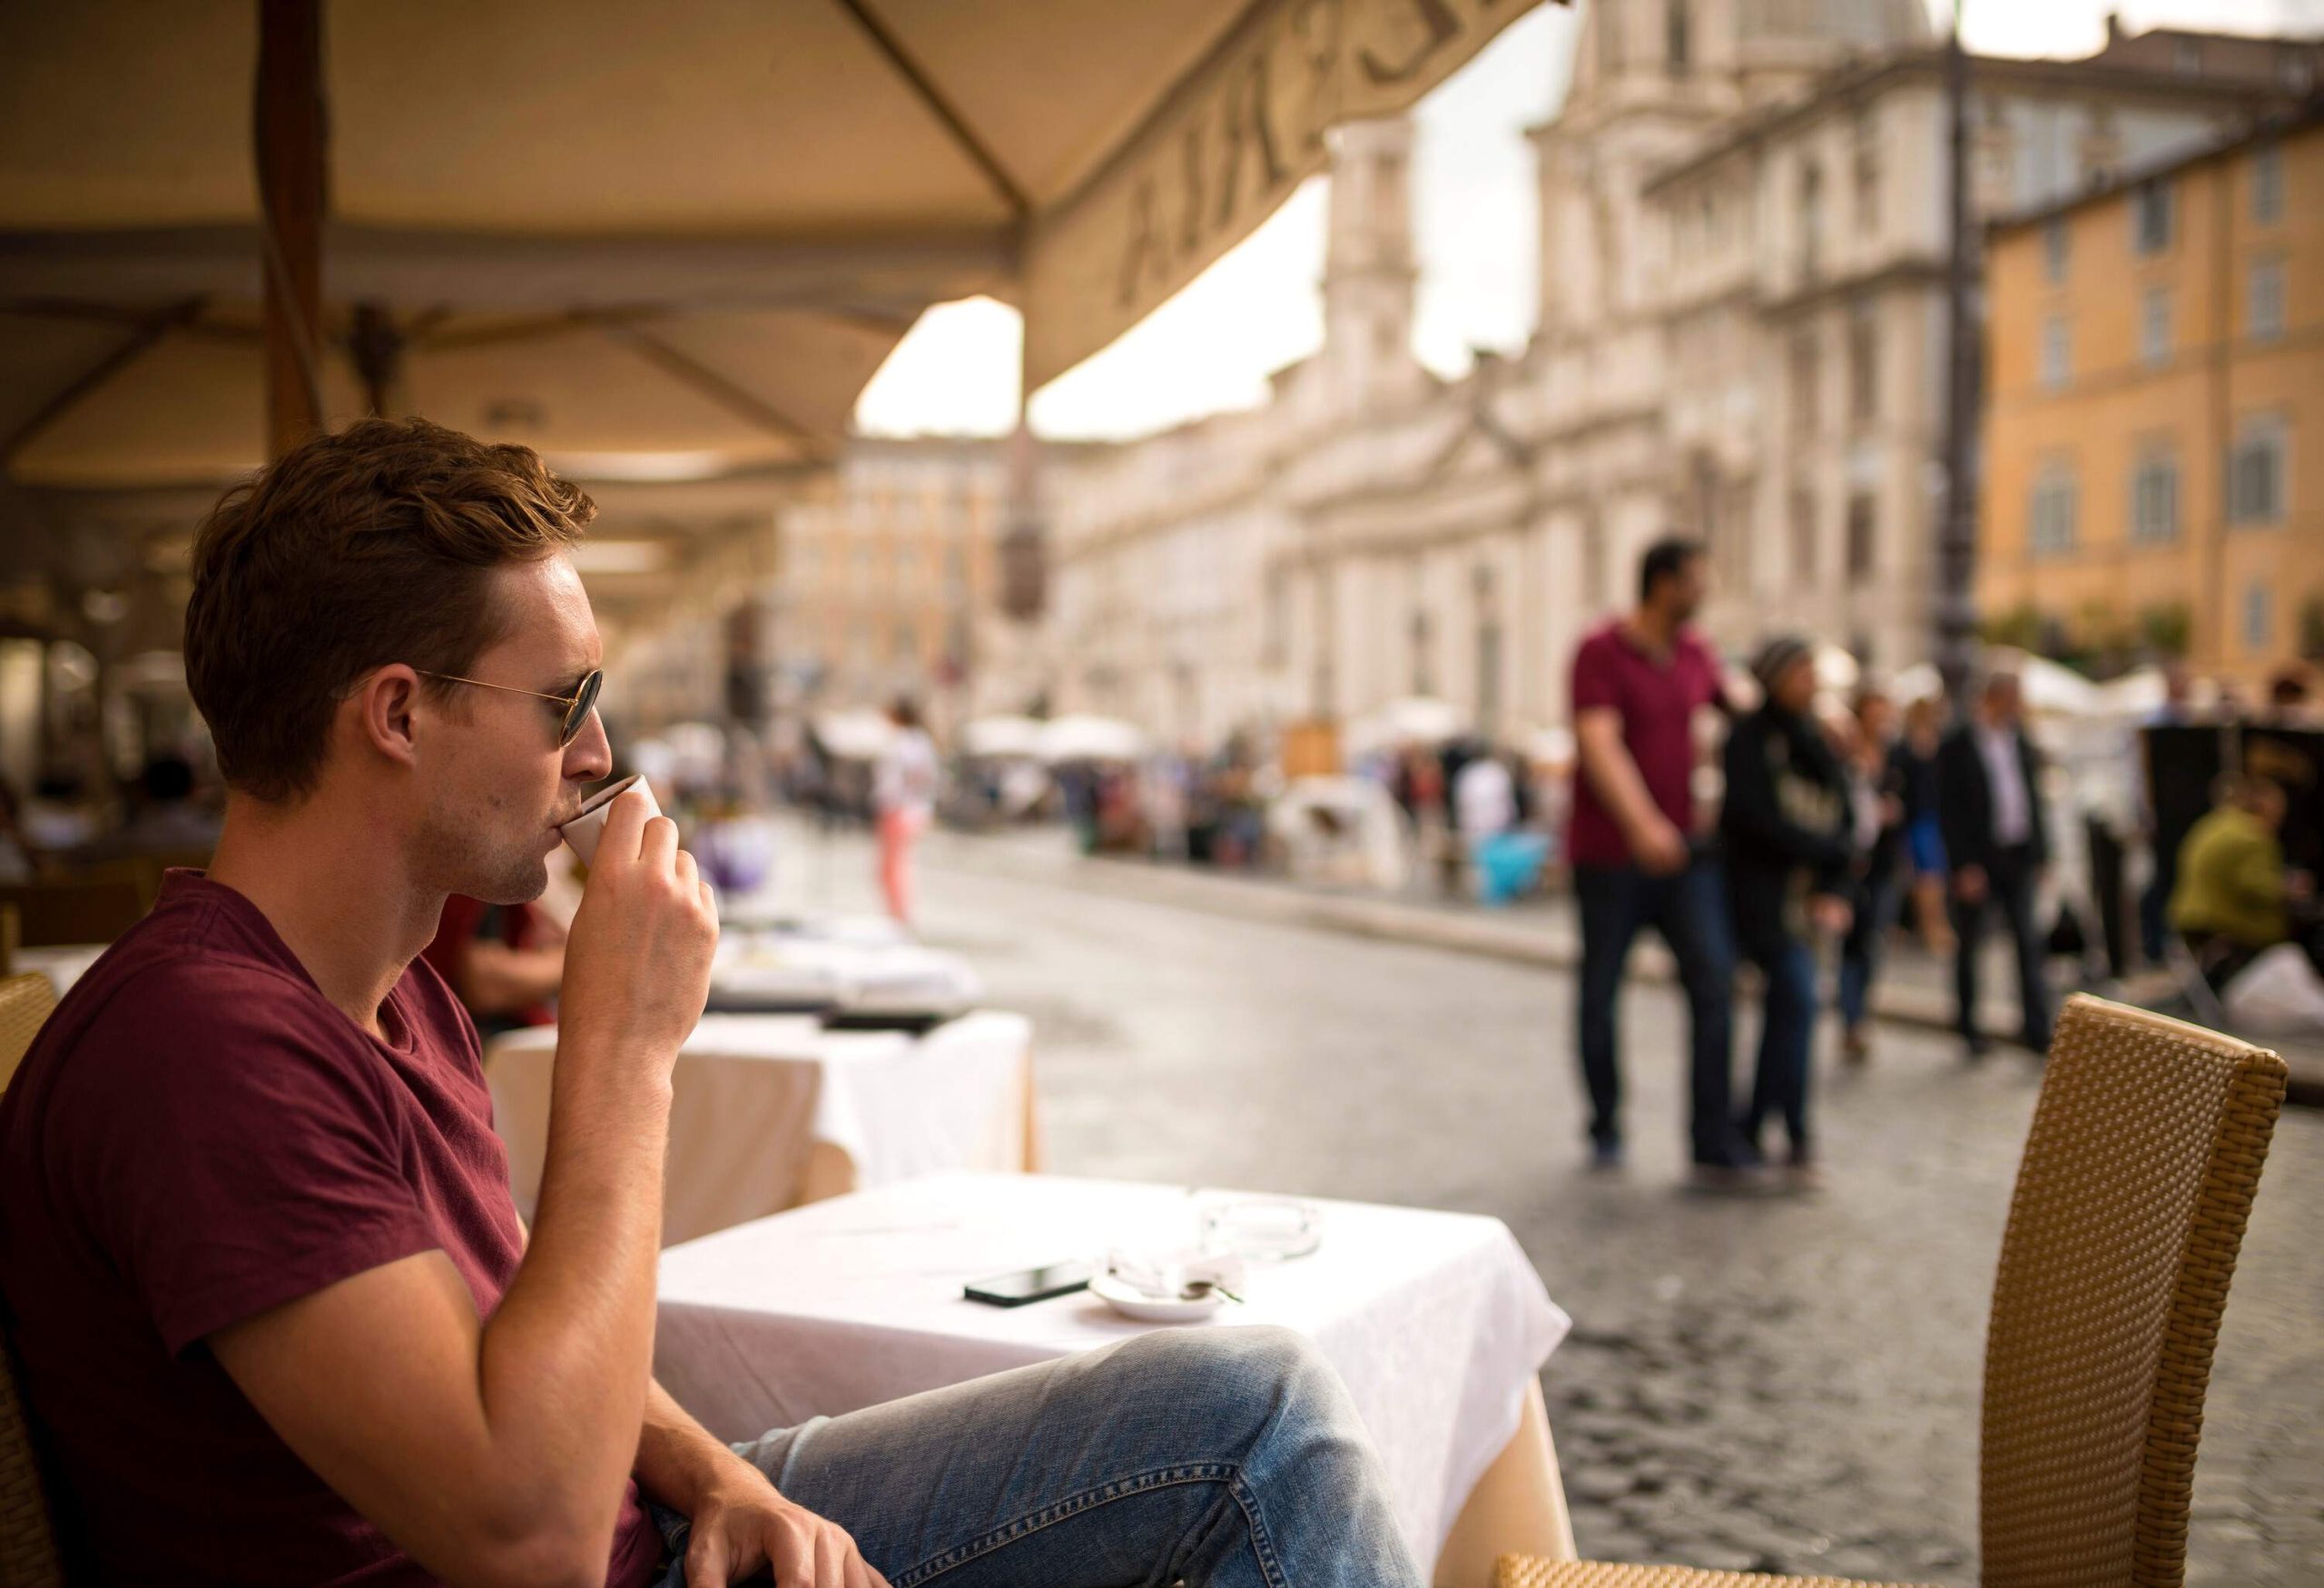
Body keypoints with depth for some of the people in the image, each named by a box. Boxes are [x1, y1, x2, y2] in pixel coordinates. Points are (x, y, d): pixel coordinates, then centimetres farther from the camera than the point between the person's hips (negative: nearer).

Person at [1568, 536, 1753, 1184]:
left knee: (1714, 979, -10)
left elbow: (1735, 700, 30)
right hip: (1609, 855, -5)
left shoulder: (1693, 652, 9)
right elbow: (1600, 745, -24)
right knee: (1600, 992, 6)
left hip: (1680, 850, 5)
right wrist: (1642, 825, -38)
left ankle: (1715, 1148, -9)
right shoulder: (1600, 653, -11)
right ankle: (1605, 1129, 26)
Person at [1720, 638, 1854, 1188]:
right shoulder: (1750, 739, -9)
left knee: (1785, 1006, 8)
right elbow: (1760, 820, -17)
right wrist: (1835, 852, -9)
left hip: (1807, 891, 7)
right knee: (1796, 999, -15)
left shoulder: (1816, 743, 12)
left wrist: (1834, 891, -6)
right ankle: (1798, 1141, -8)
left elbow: (1844, 822, 8)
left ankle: (1750, 1131, 19)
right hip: (1761, 889, -7)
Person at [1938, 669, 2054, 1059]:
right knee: (1969, 946, 6)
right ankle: (1969, 1029, 17)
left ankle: (2037, 1028, 5)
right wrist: (1965, 866, -15)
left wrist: (2040, 853, 9)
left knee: (2029, 943, 2)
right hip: (1979, 861, -5)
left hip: (2019, 857, 5)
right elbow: (1951, 810, -11)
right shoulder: (1958, 746, -9)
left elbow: (2033, 798, 13)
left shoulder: (2020, 738, 8)